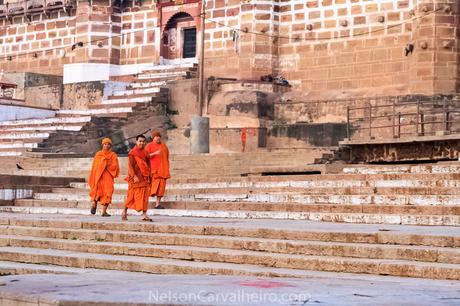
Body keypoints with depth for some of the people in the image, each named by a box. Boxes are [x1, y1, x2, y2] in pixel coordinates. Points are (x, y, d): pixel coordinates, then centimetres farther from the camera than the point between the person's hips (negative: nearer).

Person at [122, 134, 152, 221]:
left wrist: (148, 176, 11)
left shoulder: (145, 153, 13)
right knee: (132, 196, -3)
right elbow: (130, 166, -12)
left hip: (144, 178, 6)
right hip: (136, 178, -6)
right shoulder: (132, 153, -6)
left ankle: (144, 215, 2)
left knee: (144, 196, 1)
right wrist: (134, 176, -21)